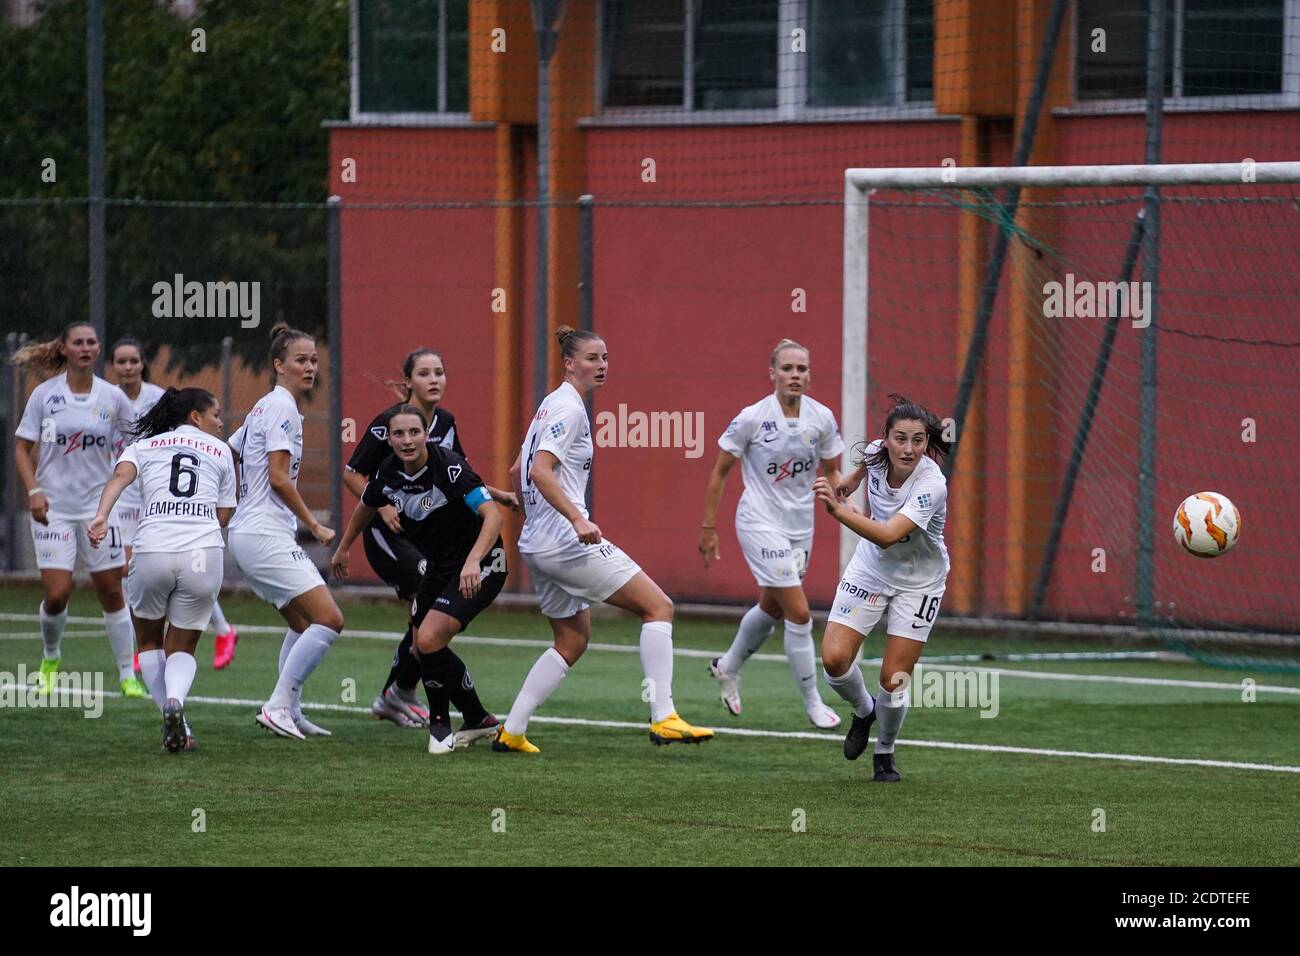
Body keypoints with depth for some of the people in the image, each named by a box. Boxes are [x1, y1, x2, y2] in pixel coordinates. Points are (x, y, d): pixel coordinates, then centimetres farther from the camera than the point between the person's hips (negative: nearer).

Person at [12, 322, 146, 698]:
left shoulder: (113, 398, 1)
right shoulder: (45, 394, -2)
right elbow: (23, 449, 3)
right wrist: (33, 491, -10)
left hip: (99, 506, 1)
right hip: (53, 507, -1)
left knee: (112, 592, 1)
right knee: (57, 593, -9)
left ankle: (128, 677, 10)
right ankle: (50, 660, 20)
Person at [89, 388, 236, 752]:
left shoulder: (144, 445, 19)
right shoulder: (220, 451, 20)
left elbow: (121, 476, -3)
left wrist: (101, 517, -17)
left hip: (152, 548, 0)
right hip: (204, 552, 0)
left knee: (149, 641, 22)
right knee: (182, 647, 13)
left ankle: (173, 722, 6)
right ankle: (175, 701, -20)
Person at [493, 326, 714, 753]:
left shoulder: (553, 405, 17)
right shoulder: (568, 408, -12)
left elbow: (519, 472, 24)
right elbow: (541, 471, -24)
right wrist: (578, 520, -32)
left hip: (537, 544, 10)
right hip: (566, 541, -10)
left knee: (573, 641, 19)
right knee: (659, 606, -7)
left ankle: (511, 732, 14)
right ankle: (663, 718, -15)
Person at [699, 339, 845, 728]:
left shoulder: (822, 418, -3)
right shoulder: (752, 418, -15)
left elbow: (831, 471, 10)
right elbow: (720, 471, -5)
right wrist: (708, 527, -4)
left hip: (800, 524, 6)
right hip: (760, 523, -6)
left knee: (771, 608, 20)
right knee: (799, 613, -12)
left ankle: (728, 667, 46)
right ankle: (813, 703, 0)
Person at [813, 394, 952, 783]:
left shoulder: (931, 485, -33)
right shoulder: (876, 453, -17)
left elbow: (888, 535, -44)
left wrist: (839, 510, -55)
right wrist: (849, 482, 25)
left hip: (917, 582, -4)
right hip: (870, 569, 4)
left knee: (894, 681, -5)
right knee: (834, 660, -9)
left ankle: (885, 753, 23)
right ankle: (863, 711, 24)